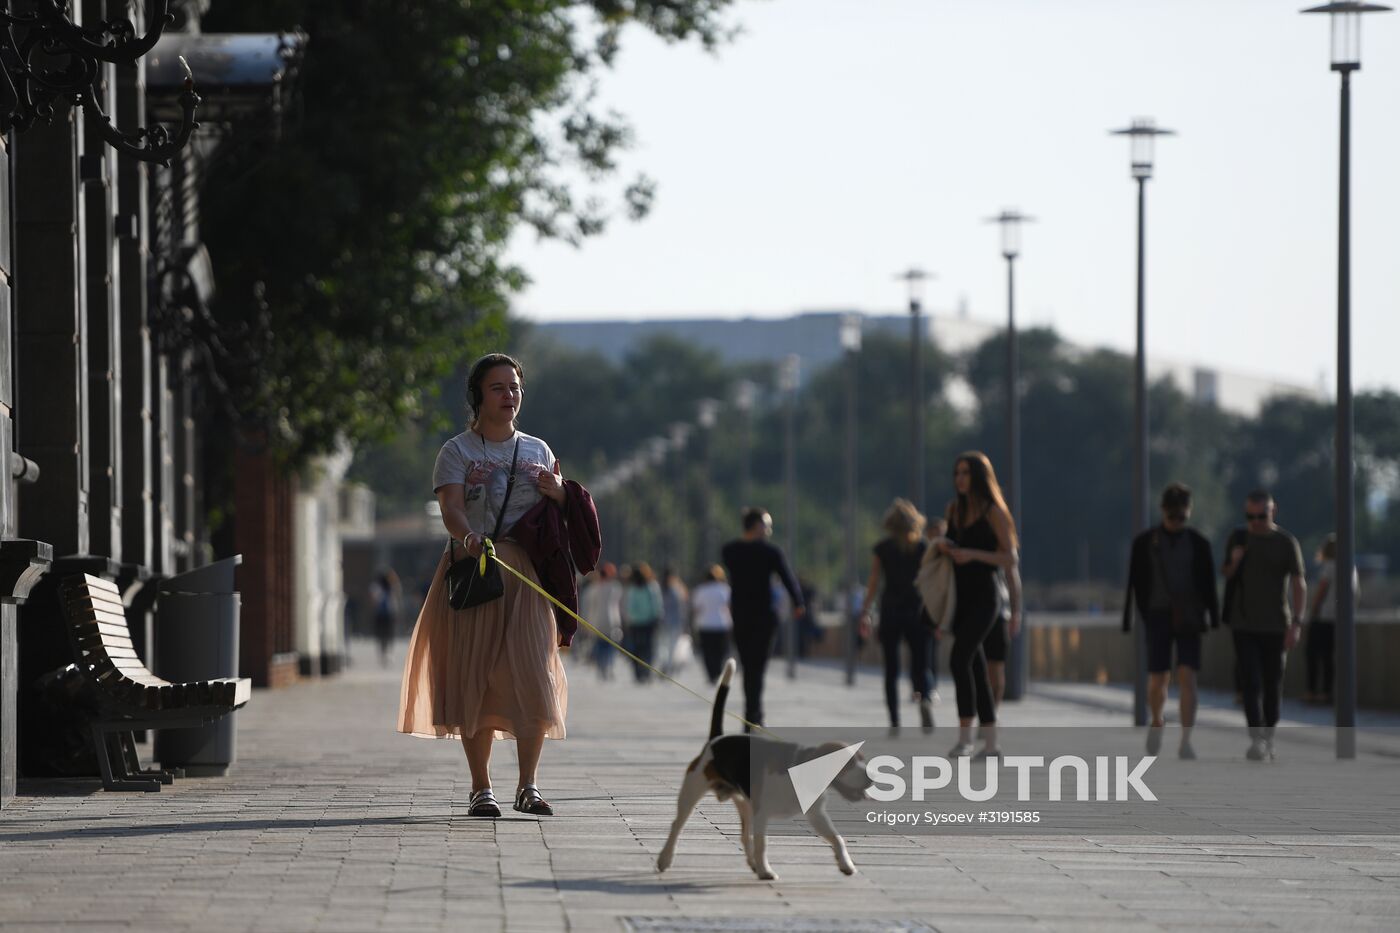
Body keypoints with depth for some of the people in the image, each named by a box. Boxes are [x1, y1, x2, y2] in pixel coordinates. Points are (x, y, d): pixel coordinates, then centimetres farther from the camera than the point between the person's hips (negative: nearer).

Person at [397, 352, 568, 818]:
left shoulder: (538, 451, 17)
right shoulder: (457, 451, 5)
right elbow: (451, 507, -10)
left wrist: (556, 492, -5)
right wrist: (467, 537, -32)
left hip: (526, 569, 2)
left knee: (532, 675, -9)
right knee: (474, 677, -4)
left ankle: (528, 786, -4)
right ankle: (481, 789, 1)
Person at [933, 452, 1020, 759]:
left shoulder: (993, 512, -6)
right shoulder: (954, 509, 12)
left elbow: (1011, 559, -9)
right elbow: (943, 541, 25)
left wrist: (973, 554, -20)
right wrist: (941, 544, 2)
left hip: (983, 597, -7)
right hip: (958, 596, 7)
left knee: (959, 659, -24)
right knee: (975, 669, 7)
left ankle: (965, 735, -22)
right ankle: (990, 743, 11)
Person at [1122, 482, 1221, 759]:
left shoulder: (1199, 544, 2)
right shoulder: (1144, 543, 1)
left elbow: (1209, 587, 3)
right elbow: (1134, 584, 1)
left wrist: (1214, 620, -2)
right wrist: (1127, 622, -1)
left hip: (1189, 619, 0)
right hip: (1158, 618, 0)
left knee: (1187, 678, -13)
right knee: (1157, 681, 0)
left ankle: (1186, 743, -13)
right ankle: (1156, 722, 32)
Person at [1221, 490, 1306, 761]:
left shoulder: (1287, 543, -3)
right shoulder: (1238, 537, 5)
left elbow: (1299, 585, -5)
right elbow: (1226, 576, 16)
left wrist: (1296, 624, -15)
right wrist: (1234, 561, -7)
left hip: (1275, 625, -1)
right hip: (1244, 625, 1)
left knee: (1272, 684, 7)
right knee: (1250, 683, -10)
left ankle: (1268, 738, 22)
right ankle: (1256, 741, -15)